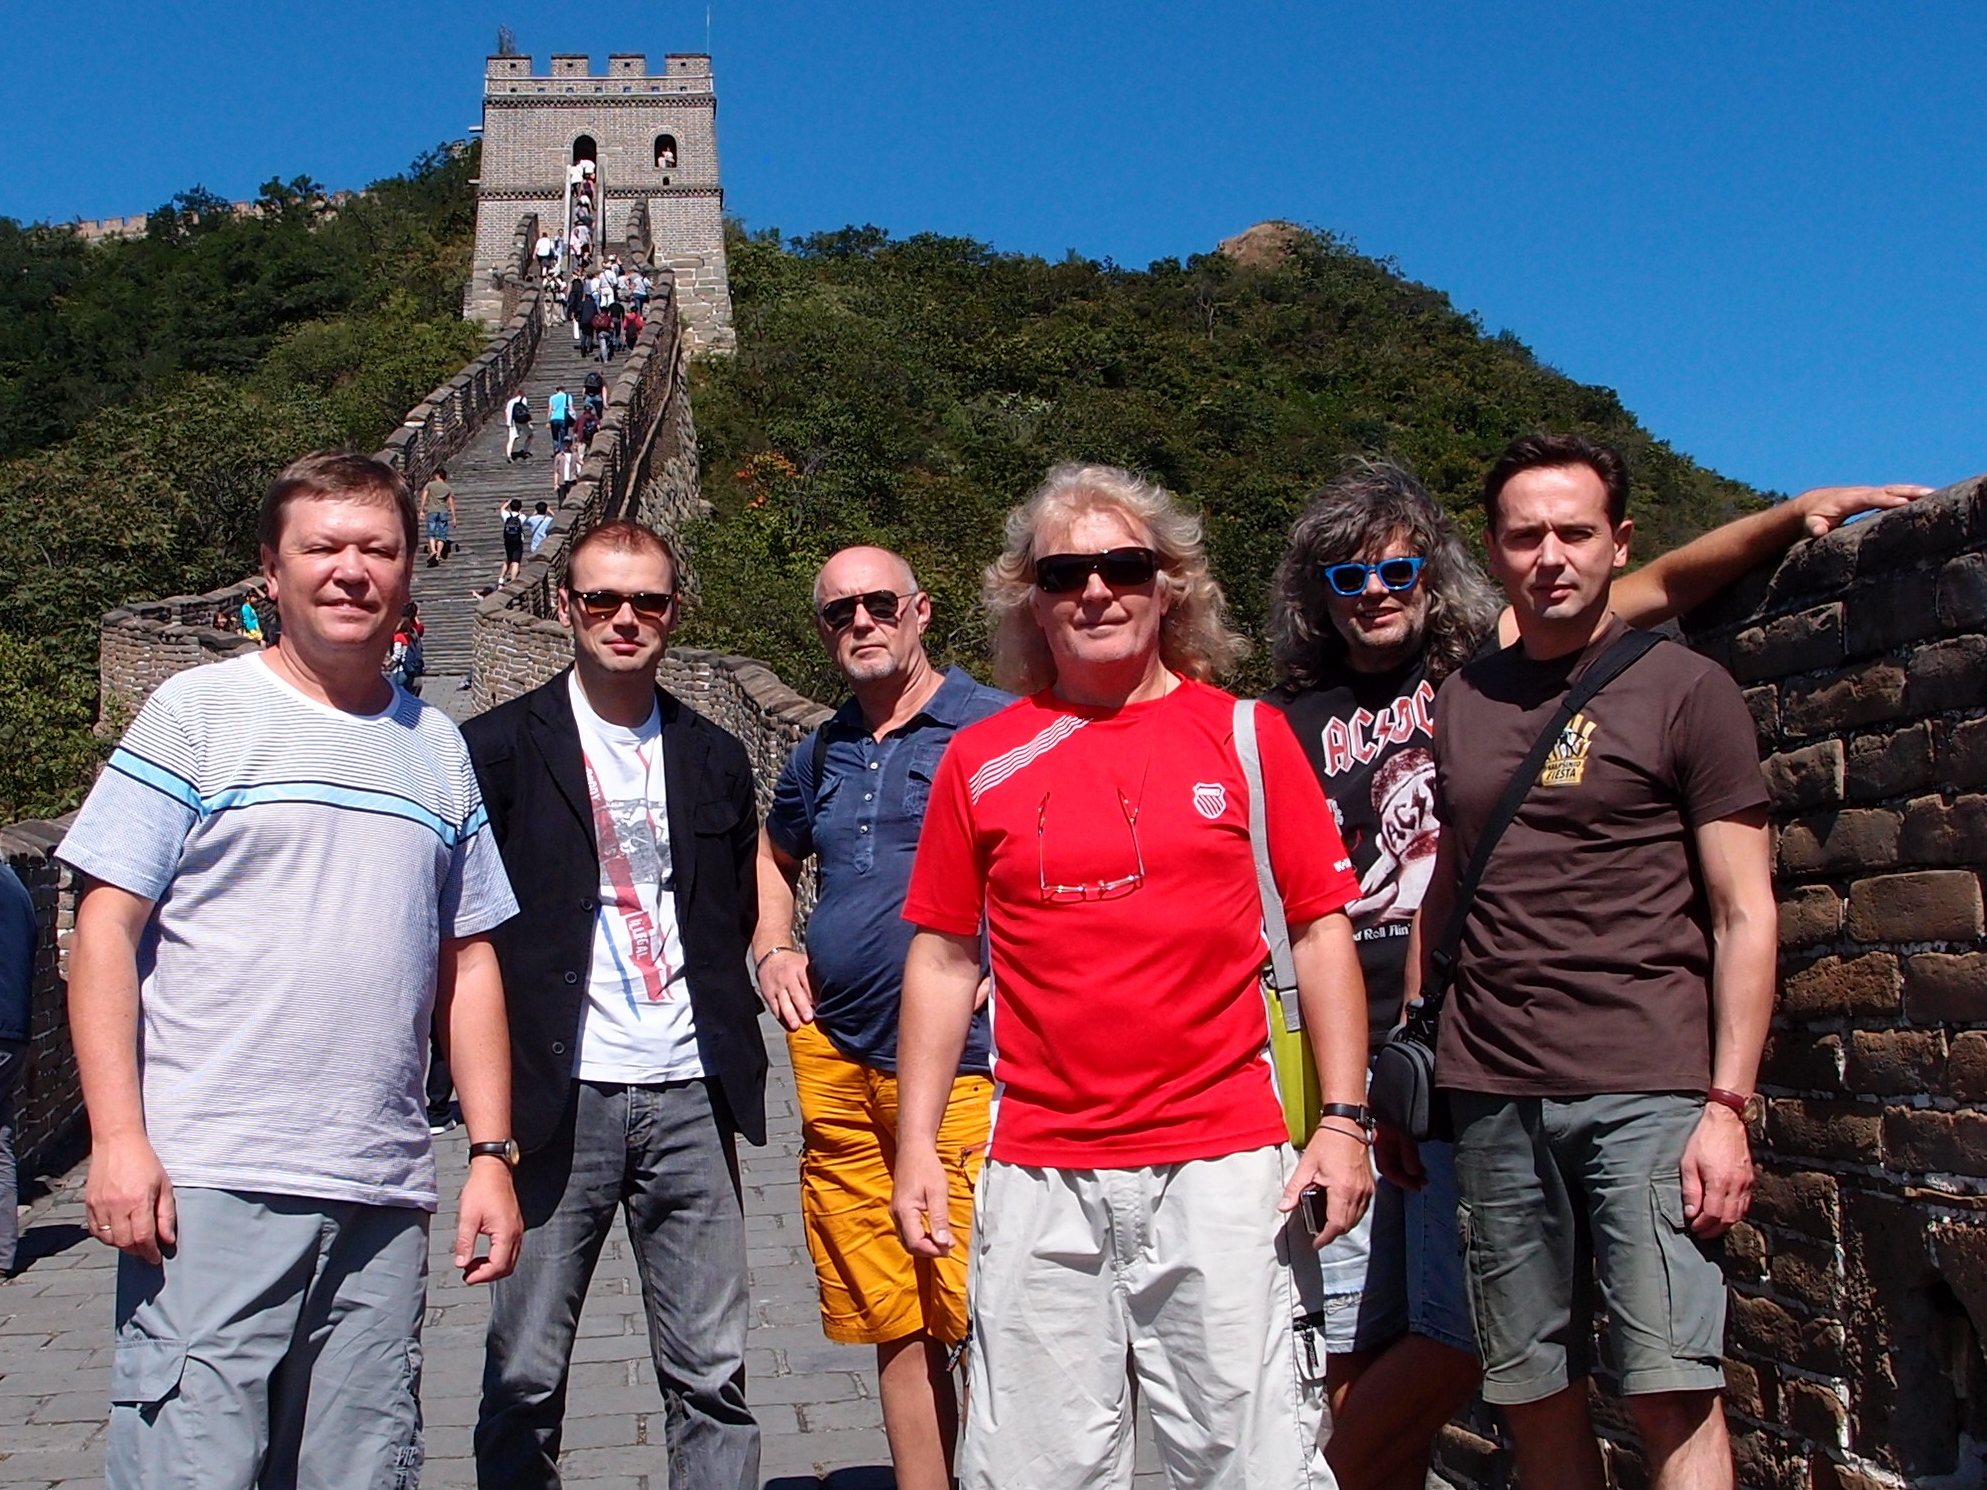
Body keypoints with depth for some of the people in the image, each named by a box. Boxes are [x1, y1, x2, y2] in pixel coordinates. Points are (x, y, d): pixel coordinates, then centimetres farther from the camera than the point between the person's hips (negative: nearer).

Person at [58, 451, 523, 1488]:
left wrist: (490, 1154, 10)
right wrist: (117, 1135, -12)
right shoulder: (197, 713, 1)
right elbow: (106, 931, -3)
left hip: (384, 1198, 4)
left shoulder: (439, 749, 14)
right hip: (209, 1184, -4)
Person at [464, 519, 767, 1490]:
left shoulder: (713, 759, 13)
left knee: (712, 1372, 7)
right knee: (524, 1377, 3)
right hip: (558, 1099, -3)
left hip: (689, 1097, 3)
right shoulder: (500, 747, 1)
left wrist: (728, 1045, 9)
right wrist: (491, 1091, -4)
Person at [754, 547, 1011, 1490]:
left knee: (981, 1316, -8)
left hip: (965, 1066, -5)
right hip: (836, 1065, 6)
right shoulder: (821, 756, 17)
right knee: (895, 1325, 12)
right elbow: (774, 857, 34)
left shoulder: (1002, 726, -1)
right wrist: (773, 951, 16)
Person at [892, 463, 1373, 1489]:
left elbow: (1321, 931, 5)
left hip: (1222, 1166, -1)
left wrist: (1342, 1119, -1)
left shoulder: (1247, 734, 3)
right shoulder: (981, 758, 6)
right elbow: (944, 958, 10)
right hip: (1038, 1177, 1)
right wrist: (917, 1143, 6)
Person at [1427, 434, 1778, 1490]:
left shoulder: (1684, 689, 3)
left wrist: (1727, 1104, -9)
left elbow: (1745, 913, 0)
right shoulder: (1460, 702, 15)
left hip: (1647, 1092, -4)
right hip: (1491, 1097, 4)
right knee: (1532, 1393, 6)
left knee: (1670, 1390, -7)